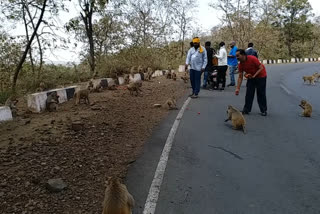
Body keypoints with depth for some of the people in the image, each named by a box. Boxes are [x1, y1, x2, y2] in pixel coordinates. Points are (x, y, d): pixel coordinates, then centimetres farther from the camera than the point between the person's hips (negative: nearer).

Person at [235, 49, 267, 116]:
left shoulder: (252, 59, -27)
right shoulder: (240, 64, -11)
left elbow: (261, 68, -21)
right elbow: (240, 77, -8)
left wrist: (254, 76, -31)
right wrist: (238, 88, -12)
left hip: (260, 76, -5)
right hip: (250, 77, 5)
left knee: (261, 93, -3)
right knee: (249, 93, 2)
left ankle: (263, 110, 7)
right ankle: (246, 109, 9)